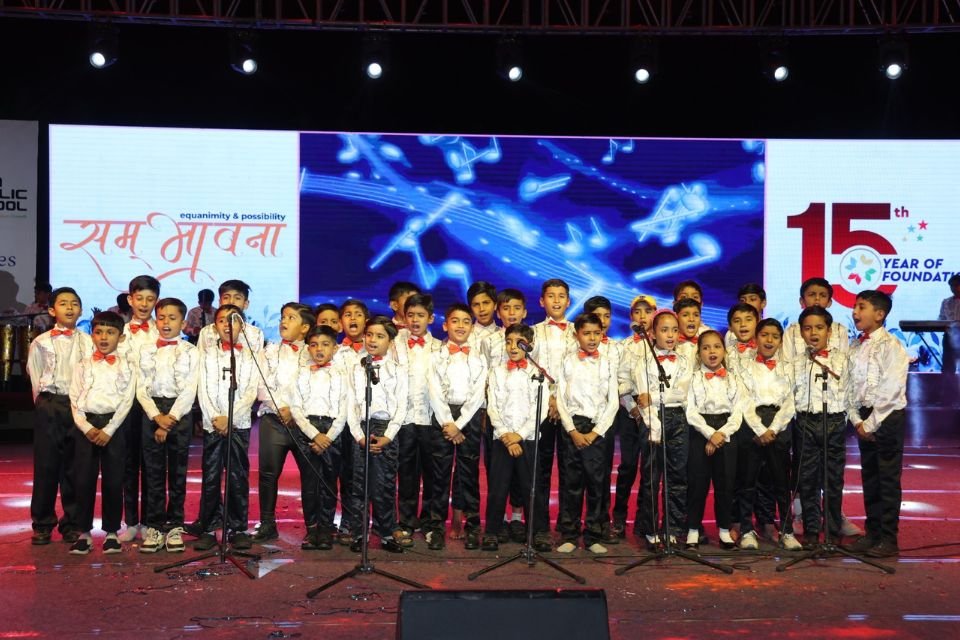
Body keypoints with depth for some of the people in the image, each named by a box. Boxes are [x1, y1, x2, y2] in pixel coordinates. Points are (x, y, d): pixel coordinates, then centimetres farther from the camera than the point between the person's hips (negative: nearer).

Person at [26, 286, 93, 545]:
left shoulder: (89, 342, 5)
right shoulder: (41, 342, 4)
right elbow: (35, 378, 9)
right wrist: (45, 405, 5)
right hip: (49, 407, -1)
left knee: (75, 466, 4)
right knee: (45, 465, 1)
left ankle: (72, 524, 13)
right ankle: (42, 524, 10)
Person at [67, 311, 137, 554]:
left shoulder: (126, 367, 4)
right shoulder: (83, 365, 10)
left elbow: (127, 401, -3)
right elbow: (75, 400, 4)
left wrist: (108, 430, -12)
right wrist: (86, 427, -10)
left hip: (113, 425, -2)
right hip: (86, 425, 2)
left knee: (113, 480, 2)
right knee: (83, 479, 2)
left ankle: (112, 532, 12)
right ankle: (84, 532, 11)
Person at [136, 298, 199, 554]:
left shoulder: (190, 352, 2)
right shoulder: (146, 351, 9)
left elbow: (189, 391, -5)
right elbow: (141, 389, 4)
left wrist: (169, 421, -12)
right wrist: (157, 416, -10)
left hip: (180, 412, -2)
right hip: (152, 412, 2)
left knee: (177, 471, 3)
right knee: (153, 471, 2)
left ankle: (175, 526, 10)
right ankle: (154, 526, 8)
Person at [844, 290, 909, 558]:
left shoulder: (891, 346, -10)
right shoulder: (855, 348, 10)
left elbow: (890, 389, -16)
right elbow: (850, 386, 9)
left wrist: (872, 423, -15)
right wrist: (857, 421, -2)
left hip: (887, 417, -7)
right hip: (865, 421, 7)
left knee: (888, 480, -2)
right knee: (869, 478, 11)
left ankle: (888, 540, 3)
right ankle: (872, 534, 20)